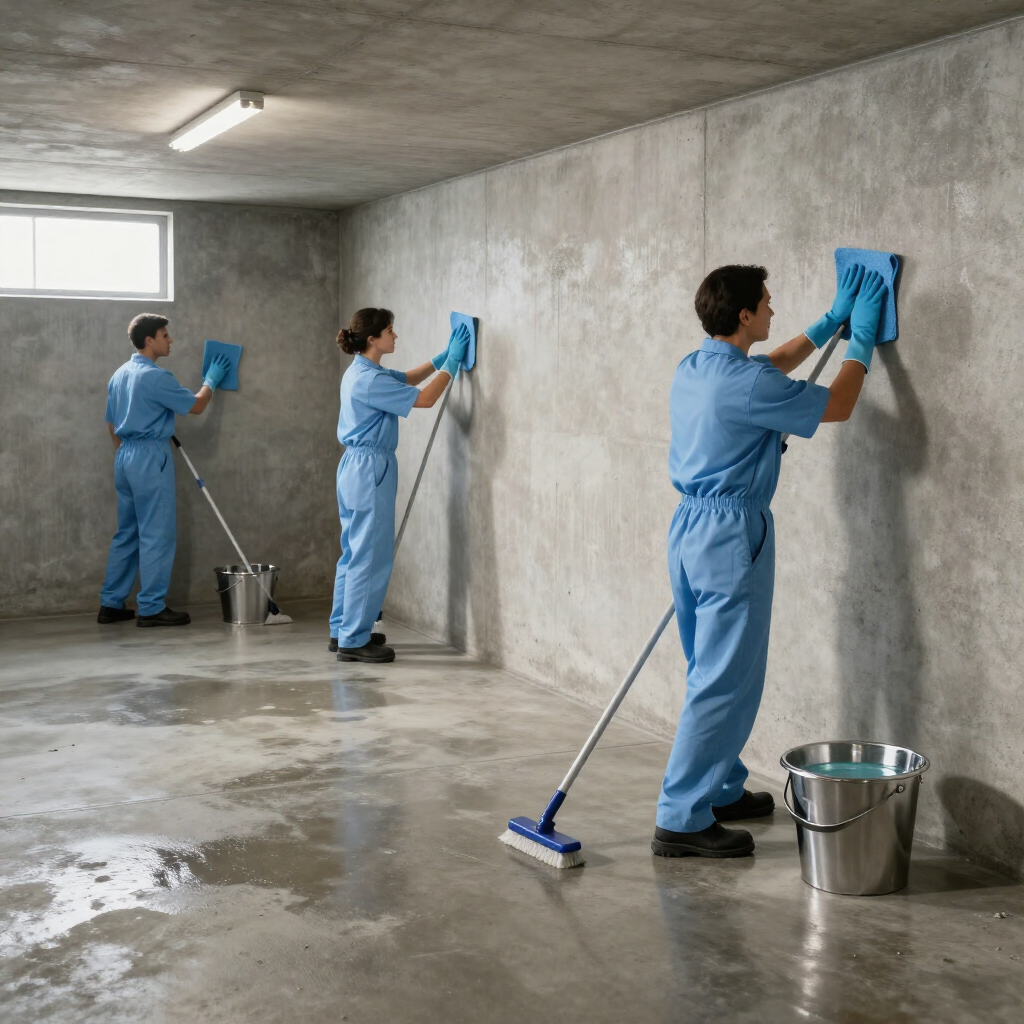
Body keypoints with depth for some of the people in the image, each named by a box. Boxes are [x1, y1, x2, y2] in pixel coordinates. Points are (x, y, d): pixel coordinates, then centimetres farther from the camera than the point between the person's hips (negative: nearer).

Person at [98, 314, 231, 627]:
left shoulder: (119, 375, 13)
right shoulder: (155, 376, -15)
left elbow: (112, 423, 19)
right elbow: (196, 406, -8)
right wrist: (211, 380, 8)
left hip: (125, 457, 9)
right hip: (150, 457, -9)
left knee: (127, 533, 13)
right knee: (157, 535, -4)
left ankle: (111, 604, 15)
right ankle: (151, 608, -1)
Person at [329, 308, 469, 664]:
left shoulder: (362, 372, 13)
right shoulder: (369, 380, -19)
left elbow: (409, 378, 27)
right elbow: (425, 398, -17)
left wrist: (444, 356, 18)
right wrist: (452, 361, -8)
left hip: (358, 469, 11)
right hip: (370, 470, -11)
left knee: (354, 554, 15)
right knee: (370, 558, -5)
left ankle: (342, 632, 22)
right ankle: (354, 640, 0)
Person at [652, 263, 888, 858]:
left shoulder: (692, 370, 10)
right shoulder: (747, 384, -18)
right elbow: (837, 407, -6)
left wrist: (830, 324, 32)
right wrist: (862, 338, 6)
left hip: (690, 525, 10)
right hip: (731, 536, -10)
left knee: (712, 672, 19)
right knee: (726, 683, -5)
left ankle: (721, 789, 31)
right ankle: (682, 820, -2)